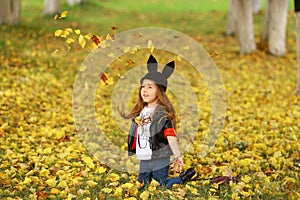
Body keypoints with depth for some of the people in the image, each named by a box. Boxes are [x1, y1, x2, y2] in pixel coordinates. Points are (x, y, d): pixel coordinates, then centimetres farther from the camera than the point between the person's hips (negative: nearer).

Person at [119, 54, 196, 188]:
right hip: (143, 161, 7)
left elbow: (171, 136, -18)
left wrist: (177, 156, -24)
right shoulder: (139, 112, 10)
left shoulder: (163, 113, -11)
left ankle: (184, 177, 20)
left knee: (164, 186, -4)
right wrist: (129, 154, 19)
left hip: (159, 160, -7)